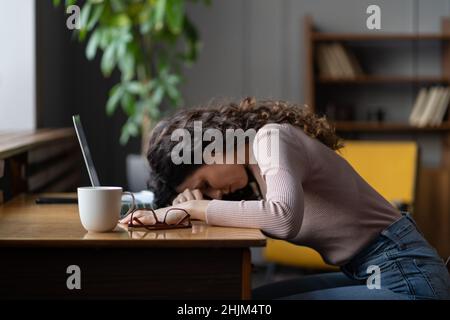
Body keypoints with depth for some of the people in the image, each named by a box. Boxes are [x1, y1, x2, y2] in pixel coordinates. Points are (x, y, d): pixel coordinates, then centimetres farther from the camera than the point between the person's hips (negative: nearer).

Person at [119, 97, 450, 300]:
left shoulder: (272, 137, -15)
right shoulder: (252, 174, 13)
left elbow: (284, 218, -32)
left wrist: (196, 207, -24)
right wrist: (189, 207, -11)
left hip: (407, 278, -10)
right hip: (371, 273, 10)